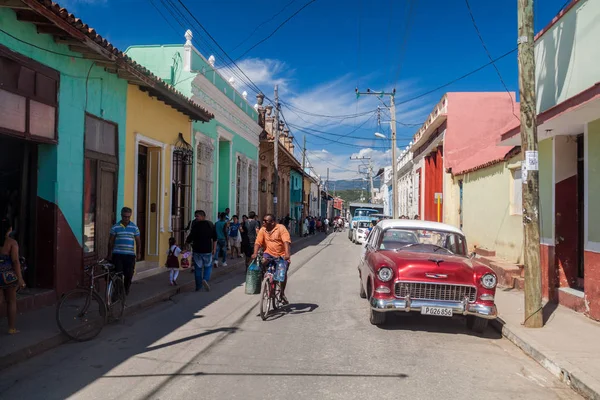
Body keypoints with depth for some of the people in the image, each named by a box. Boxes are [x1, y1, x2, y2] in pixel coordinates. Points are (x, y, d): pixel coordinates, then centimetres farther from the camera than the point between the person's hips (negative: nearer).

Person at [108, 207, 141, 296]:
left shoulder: (134, 227, 6)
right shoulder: (115, 227, 3)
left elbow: (138, 241, 10)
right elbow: (111, 242, 8)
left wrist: (138, 253, 2)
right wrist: (109, 254, 5)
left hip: (130, 255, 1)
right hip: (117, 254, -1)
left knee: (129, 274, 3)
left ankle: (126, 290, 23)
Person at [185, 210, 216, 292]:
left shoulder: (196, 225, -10)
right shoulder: (211, 225, 4)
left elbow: (190, 237, -9)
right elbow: (214, 238, 8)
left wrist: (186, 243, 10)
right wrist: (214, 248, 15)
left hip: (197, 250, -2)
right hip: (207, 250, 2)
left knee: (198, 268, 8)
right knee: (208, 266, 15)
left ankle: (198, 286, 12)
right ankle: (205, 279, -10)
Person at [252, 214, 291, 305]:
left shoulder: (281, 228, -12)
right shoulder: (262, 230, 1)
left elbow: (286, 241, -22)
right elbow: (258, 242, -6)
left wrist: (287, 254, -36)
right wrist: (255, 253, -23)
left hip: (282, 255, -3)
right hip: (269, 253, 3)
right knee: (263, 259, -28)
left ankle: (282, 294, 12)